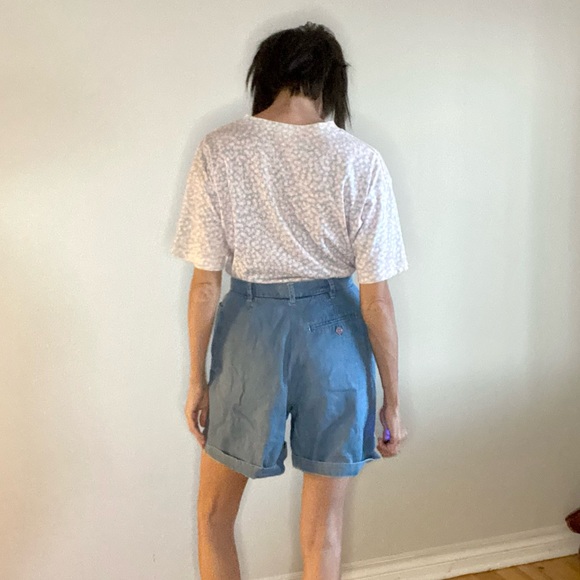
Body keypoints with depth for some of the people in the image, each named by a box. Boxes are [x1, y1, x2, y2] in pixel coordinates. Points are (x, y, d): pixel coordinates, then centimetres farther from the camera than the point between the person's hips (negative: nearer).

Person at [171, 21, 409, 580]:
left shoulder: (218, 150, -9)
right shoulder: (360, 161, -10)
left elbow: (205, 284, -7)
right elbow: (376, 298, -8)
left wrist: (197, 378, 5)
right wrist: (392, 399, 2)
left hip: (249, 329, 0)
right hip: (334, 332, 1)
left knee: (215, 512, 22)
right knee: (324, 526, 15)